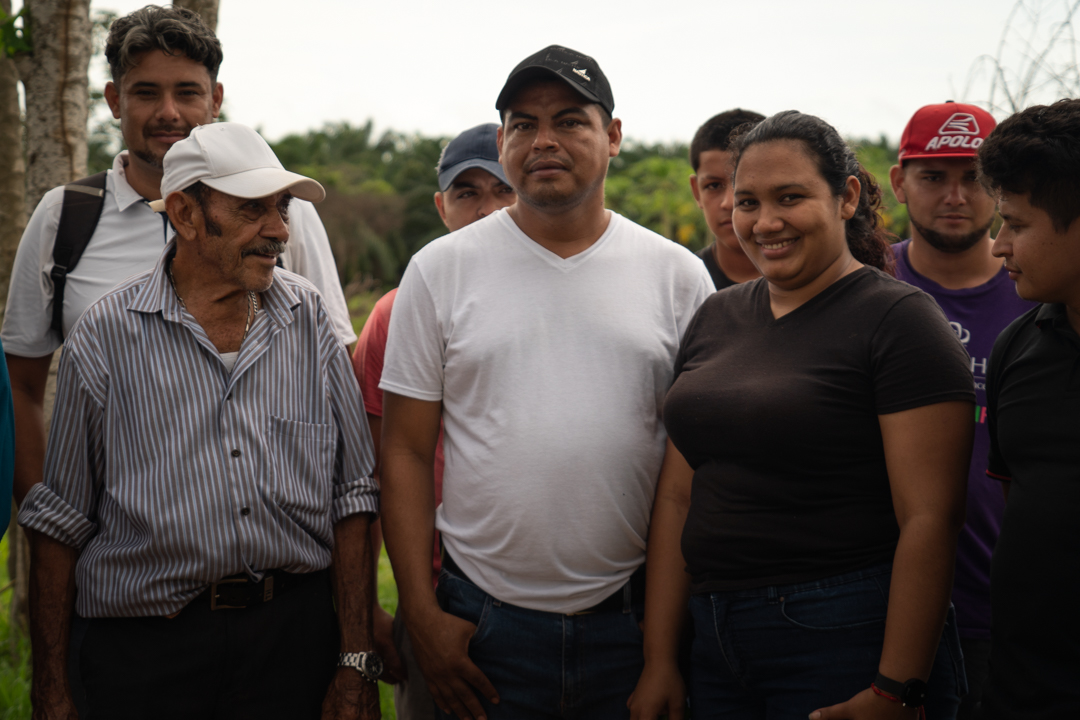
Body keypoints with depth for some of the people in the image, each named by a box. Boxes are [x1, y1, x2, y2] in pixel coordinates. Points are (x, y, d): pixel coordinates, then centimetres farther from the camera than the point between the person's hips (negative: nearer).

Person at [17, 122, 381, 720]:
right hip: (145, 645, -1)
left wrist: (356, 663, -1)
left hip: (295, 631, 2)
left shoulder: (311, 321, 2)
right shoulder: (106, 335, -3)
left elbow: (351, 493, 3)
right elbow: (60, 523, 2)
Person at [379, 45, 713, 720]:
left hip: (634, 621, 1)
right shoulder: (441, 270, 2)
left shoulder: (679, 276, 4)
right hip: (483, 622, 0)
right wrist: (422, 614, -5)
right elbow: (406, 453, 1)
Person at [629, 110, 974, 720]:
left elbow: (930, 519, -16)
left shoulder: (899, 319, -9)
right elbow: (679, 496, 10)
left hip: (845, 644, -6)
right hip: (716, 641, 6)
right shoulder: (717, 318, 10)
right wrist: (659, 660, 7)